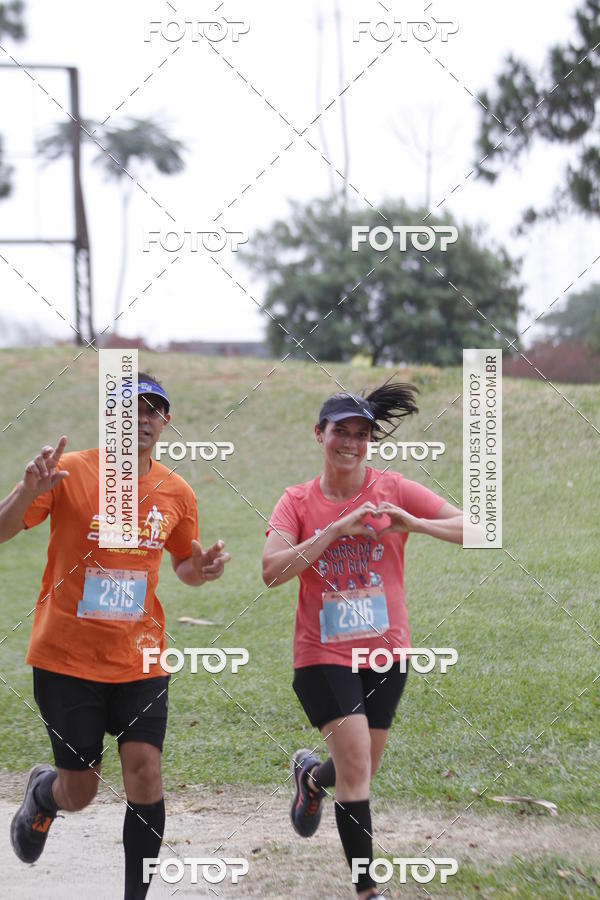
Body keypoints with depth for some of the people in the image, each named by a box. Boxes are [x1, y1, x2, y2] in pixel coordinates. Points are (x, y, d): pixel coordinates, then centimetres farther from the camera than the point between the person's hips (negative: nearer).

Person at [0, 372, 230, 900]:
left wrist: (204, 568, -4)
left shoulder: (176, 493, 4)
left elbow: (185, 564, 20)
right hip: (66, 658, -3)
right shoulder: (72, 472, -9)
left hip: (139, 659, 3)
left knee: (145, 772, -12)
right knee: (79, 792, 5)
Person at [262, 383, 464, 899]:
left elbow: (471, 529, -6)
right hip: (324, 654, -3)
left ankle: (312, 777, 49)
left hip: (386, 651, 3)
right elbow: (272, 571, -16)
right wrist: (336, 529, -23)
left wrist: (414, 523, -23)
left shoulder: (393, 490, -1)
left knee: (359, 772, 13)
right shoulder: (298, 502, -2)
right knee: (356, 766, -15)